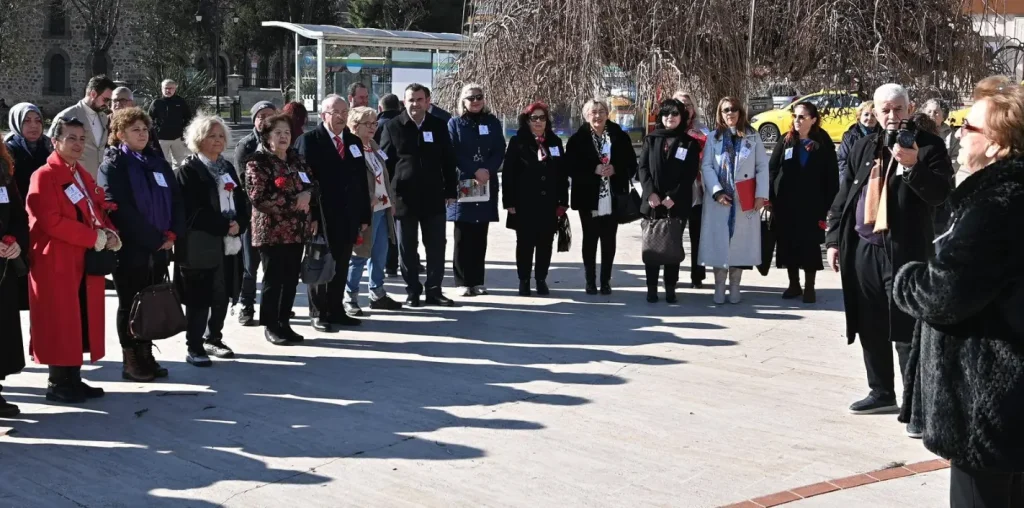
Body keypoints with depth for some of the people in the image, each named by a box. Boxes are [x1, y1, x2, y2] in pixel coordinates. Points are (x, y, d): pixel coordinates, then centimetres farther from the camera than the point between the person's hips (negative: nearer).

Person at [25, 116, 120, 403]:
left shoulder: (84, 176, 17)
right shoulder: (44, 176, -11)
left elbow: (98, 211, 18)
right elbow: (51, 221, -20)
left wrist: (109, 233, -5)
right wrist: (96, 238, -20)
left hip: (85, 261, 8)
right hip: (57, 262, -8)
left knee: (82, 322, 10)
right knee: (60, 324, -4)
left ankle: (74, 380, 18)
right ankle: (58, 384, 4)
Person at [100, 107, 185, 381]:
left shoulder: (158, 163, 15)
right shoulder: (113, 164, -4)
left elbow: (176, 200, 10)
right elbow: (119, 208, -14)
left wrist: (172, 234, -6)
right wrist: (154, 237, -15)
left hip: (160, 247, 6)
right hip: (130, 247, -6)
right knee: (130, 305, 1)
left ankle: (146, 356, 18)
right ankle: (131, 361, 8)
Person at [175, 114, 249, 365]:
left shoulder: (228, 168, 17)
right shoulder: (187, 170, -7)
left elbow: (241, 201, 13)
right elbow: (191, 211, -16)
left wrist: (239, 224, -7)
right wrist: (223, 226, -17)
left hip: (228, 244, 7)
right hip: (200, 245, -7)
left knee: (222, 295, 12)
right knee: (199, 298, -3)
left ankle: (214, 339, 27)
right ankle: (194, 348, 4)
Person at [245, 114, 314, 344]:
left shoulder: (296, 159, 13)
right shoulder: (258, 163, -8)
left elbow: (312, 183, 17)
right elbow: (259, 197, -17)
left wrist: (307, 194, -8)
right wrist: (294, 201, -17)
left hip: (297, 229, 6)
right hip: (272, 231, -6)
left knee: (291, 279, 9)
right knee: (273, 279, -1)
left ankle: (284, 323, 19)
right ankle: (270, 327, 8)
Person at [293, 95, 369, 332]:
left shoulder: (354, 142, 14)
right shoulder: (309, 141, -5)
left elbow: (362, 181, 14)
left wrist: (365, 215, 10)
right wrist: (309, 215, -16)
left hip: (349, 216, 5)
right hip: (322, 217, -5)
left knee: (341, 265, 10)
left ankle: (336, 310, 20)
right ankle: (318, 313, 12)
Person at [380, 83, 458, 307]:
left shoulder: (438, 126, 5)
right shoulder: (393, 127, -2)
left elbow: (448, 160, 9)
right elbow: (385, 163, -2)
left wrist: (451, 190, 5)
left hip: (433, 196, 2)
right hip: (404, 197, -2)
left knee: (436, 245, 6)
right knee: (407, 247, 6)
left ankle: (434, 291, 15)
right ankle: (413, 291, 15)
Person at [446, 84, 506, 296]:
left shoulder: (493, 123, 10)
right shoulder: (455, 124, 3)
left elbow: (500, 152, 4)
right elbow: (453, 155, -5)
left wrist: (487, 170, -14)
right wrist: (474, 172, -15)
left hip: (487, 185, 3)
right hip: (462, 185, -3)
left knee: (480, 236, 6)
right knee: (463, 236, -3)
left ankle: (477, 281, 11)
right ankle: (463, 282, 0)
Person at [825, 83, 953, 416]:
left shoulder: (928, 146, -1)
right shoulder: (863, 148, 14)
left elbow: (940, 194, -12)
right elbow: (843, 196, 17)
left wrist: (913, 165, -26)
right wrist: (834, 239, 13)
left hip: (904, 250, -6)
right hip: (863, 248, 6)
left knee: (907, 331, -6)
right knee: (871, 329, 12)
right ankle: (881, 392, 24)